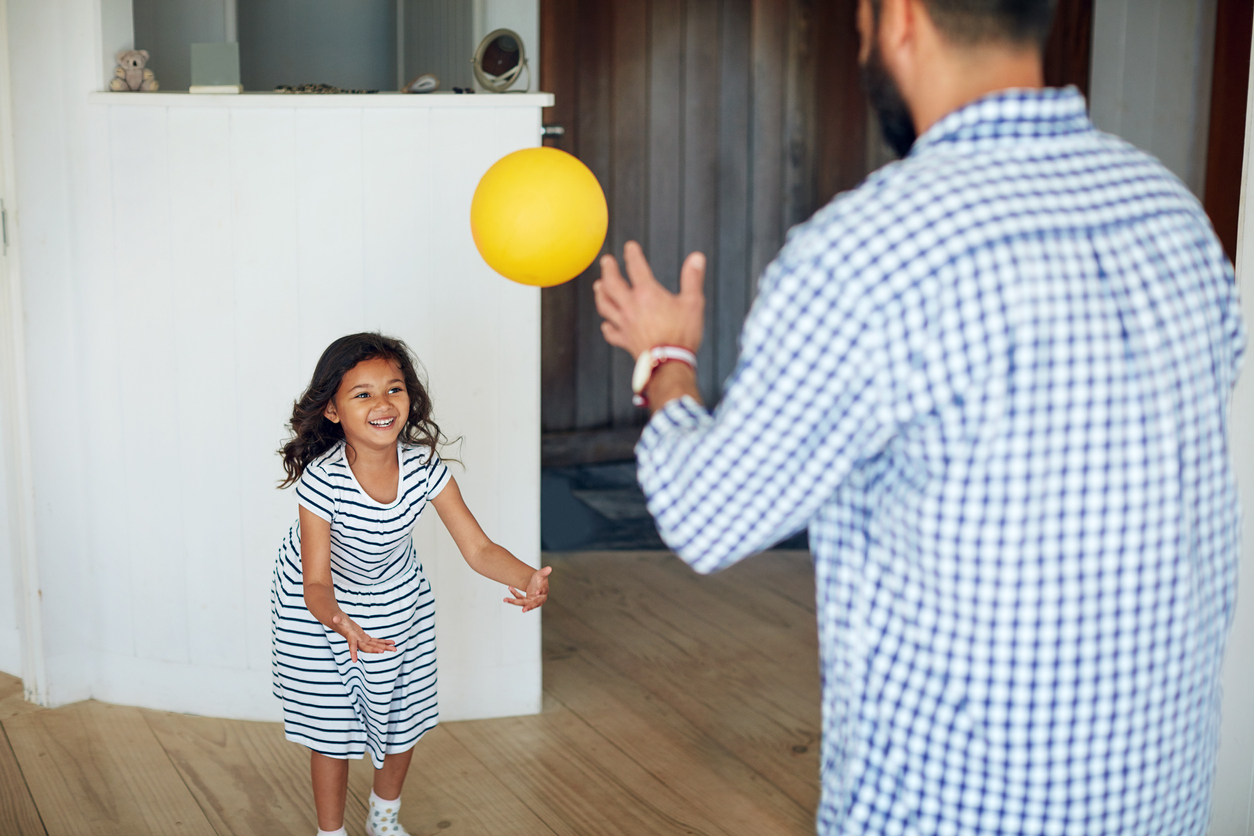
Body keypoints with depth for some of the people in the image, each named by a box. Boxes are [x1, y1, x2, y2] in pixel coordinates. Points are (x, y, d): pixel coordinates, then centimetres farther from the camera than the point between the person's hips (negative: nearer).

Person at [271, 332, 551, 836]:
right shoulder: (322, 481, -34)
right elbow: (317, 583, -31)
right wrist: (340, 624, -54)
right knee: (332, 728, 5)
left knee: (403, 720, 16)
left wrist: (529, 579, -43)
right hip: (320, 606, -4)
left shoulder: (424, 467, -25)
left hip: (398, 600, 4)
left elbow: (478, 549, -23)